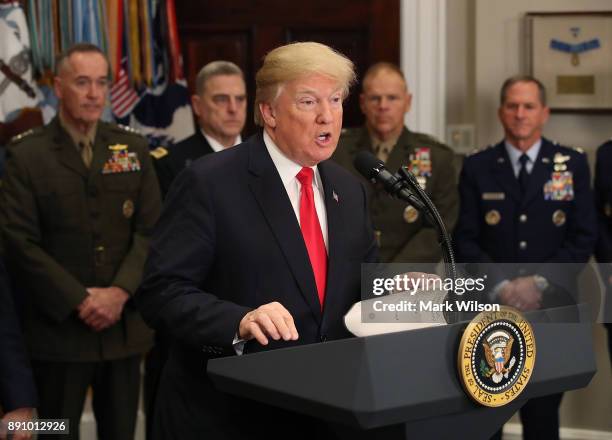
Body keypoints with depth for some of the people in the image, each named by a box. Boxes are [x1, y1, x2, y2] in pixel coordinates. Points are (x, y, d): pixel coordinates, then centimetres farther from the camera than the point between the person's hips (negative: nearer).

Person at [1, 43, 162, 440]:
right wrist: (79, 301, -14)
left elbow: (152, 231, 3)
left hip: (125, 327, 3)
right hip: (59, 329, -3)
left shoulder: (134, 150, 8)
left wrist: (120, 292, -11)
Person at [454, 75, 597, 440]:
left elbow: (584, 236, 0)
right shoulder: (477, 167, 7)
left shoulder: (573, 164, 6)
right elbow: (466, 239, 2)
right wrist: (500, 285, -12)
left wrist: (539, 282, -11)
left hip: (552, 309, 0)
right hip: (490, 306, 0)